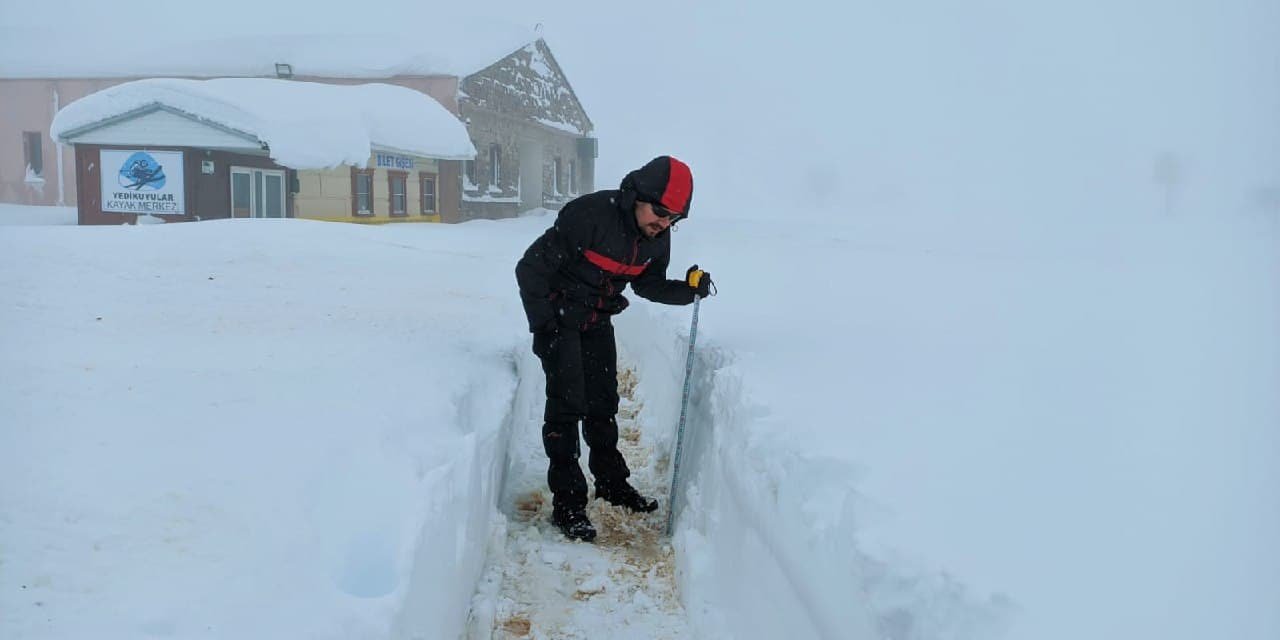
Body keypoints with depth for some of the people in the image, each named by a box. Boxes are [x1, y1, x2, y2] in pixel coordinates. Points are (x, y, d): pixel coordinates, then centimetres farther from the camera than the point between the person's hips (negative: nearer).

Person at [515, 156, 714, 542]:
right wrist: (543, 325, -21)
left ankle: (611, 482, 31)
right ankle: (567, 502, -1)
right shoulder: (590, 215, -29)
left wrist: (688, 290, -8)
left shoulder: (657, 238, -7)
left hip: (598, 320, 7)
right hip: (559, 315, -6)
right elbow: (531, 268, -24)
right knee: (567, 403, -9)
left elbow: (648, 284, 10)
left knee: (603, 401, 15)